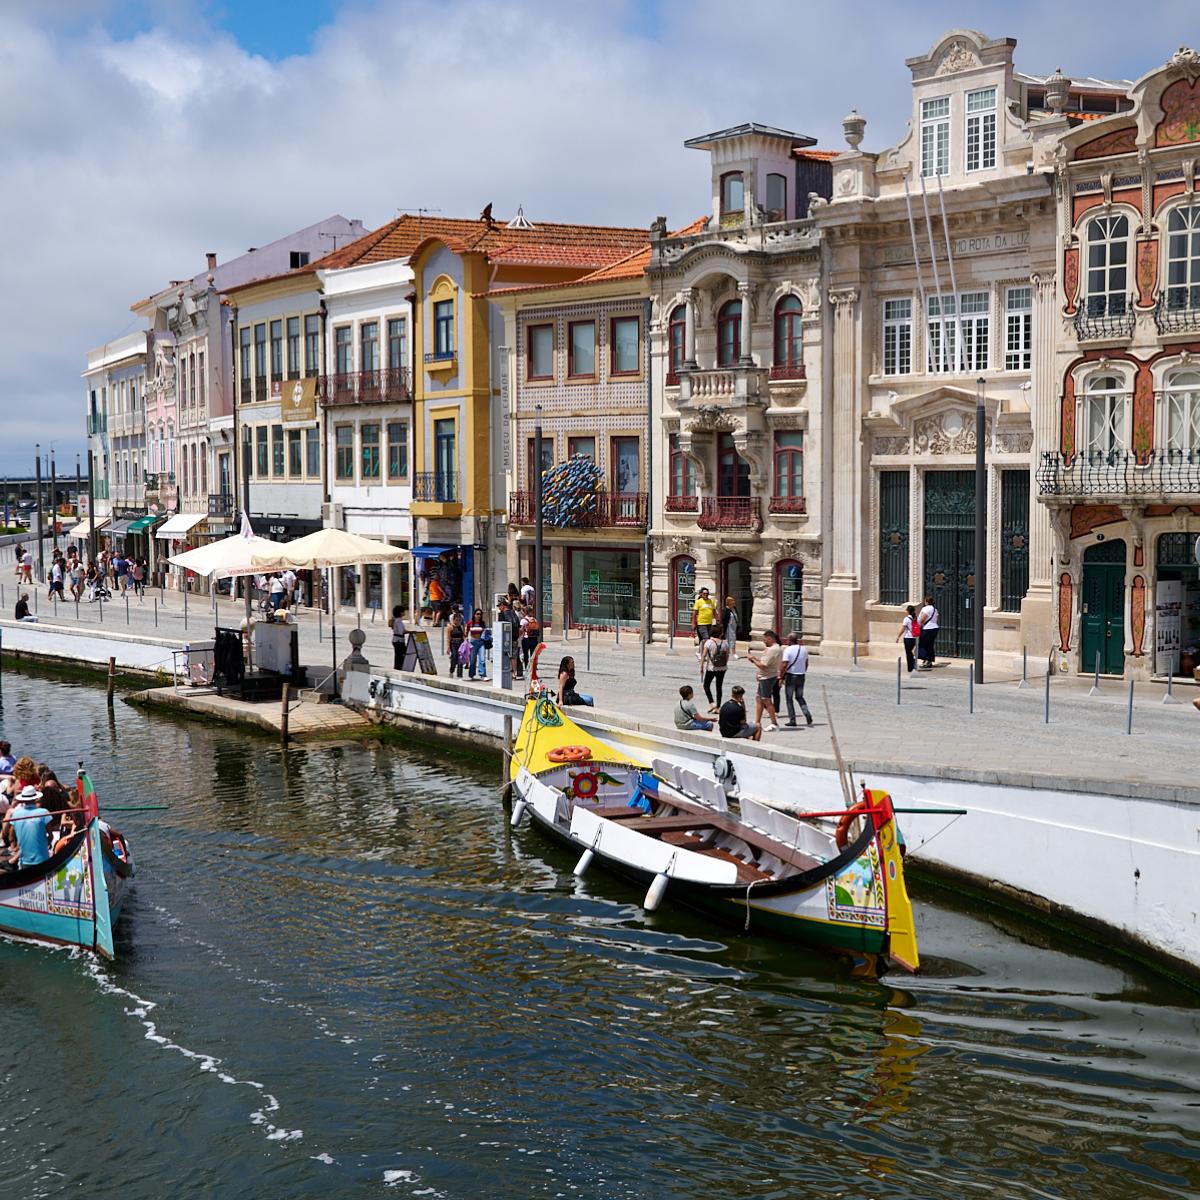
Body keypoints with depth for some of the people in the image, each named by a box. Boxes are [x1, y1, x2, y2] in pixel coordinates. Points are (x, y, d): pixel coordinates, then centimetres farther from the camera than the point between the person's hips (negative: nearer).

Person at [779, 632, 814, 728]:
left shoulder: (787, 650, -14)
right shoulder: (804, 649, 4)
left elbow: (784, 665, -19)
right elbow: (806, 663, 12)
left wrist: (781, 677, -11)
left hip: (790, 676, -5)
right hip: (801, 676, 5)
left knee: (789, 698, 7)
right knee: (799, 697, 18)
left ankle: (792, 720, 5)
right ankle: (807, 714, -3)